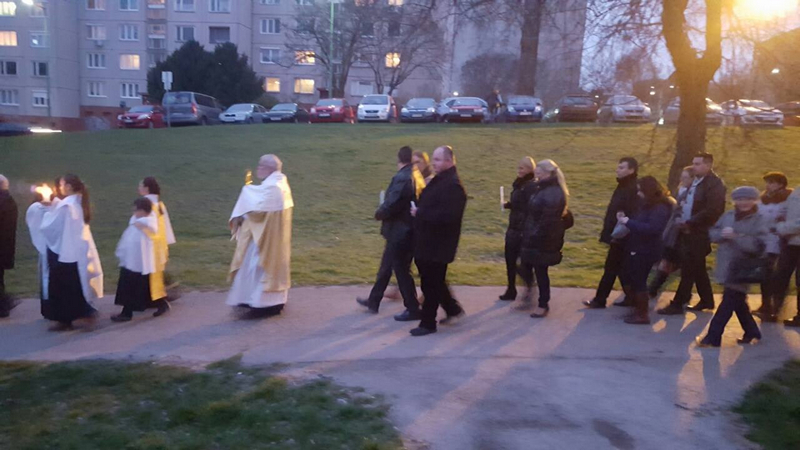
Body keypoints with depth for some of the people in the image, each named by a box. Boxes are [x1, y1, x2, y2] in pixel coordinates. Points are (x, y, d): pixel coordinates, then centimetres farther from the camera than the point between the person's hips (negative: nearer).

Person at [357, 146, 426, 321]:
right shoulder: (417, 176, 6)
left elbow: (391, 204, -26)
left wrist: (379, 213, -5)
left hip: (399, 233, -9)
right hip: (408, 231, 9)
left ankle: (413, 309, 14)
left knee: (401, 271, 3)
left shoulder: (402, 178, -22)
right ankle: (373, 301, 32)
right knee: (386, 267, 19)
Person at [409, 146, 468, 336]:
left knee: (431, 284, 0)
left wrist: (420, 213, -21)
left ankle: (428, 323, 12)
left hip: (437, 245, -10)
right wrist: (418, 210, 0)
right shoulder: (439, 181, 14)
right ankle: (453, 309, 34)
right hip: (428, 242, 10)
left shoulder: (452, 185, -20)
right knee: (434, 282, 19)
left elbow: (446, 215, -29)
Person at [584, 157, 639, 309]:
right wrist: (609, 232, 16)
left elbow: (633, 216, -25)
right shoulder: (624, 186, 13)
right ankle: (631, 298, 23)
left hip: (621, 238, -9)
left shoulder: (634, 189, -19)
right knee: (623, 269, 15)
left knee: (611, 269, 0)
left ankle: (599, 300, 8)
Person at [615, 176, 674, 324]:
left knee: (638, 281, -3)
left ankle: (643, 315, 10)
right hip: (635, 248, 9)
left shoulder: (661, 208, -18)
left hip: (647, 250, -9)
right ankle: (639, 307, 29)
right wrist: (625, 218, -2)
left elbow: (652, 228, -29)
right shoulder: (646, 204, 11)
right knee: (626, 277, 14)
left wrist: (628, 222, -28)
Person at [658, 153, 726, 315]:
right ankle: (707, 300, 28)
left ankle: (677, 303, 1)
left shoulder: (715, 184, -13)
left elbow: (712, 211, -23)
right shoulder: (696, 182, 15)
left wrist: (689, 223, -20)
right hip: (689, 232, 9)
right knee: (697, 269, 16)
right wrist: (682, 221, 4)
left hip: (699, 234, -9)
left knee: (688, 270, -5)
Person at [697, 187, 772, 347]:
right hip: (726, 266, 6)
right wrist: (722, 234, -13)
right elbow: (712, 232, 8)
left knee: (729, 302, -4)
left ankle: (713, 337, 0)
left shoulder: (760, 220, -7)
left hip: (742, 269, -6)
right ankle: (752, 333, 35)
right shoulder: (728, 216, 9)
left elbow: (759, 244, -18)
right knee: (738, 301, 18)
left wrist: (736, 237, -23)